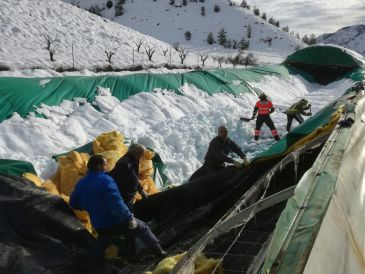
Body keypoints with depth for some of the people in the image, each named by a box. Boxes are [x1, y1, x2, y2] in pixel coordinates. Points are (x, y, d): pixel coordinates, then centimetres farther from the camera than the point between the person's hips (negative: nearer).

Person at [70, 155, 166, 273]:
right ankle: (159, 252, 21)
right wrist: (129, 217, -26)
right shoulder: (105, 180, -21)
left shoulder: (80, 184, 3)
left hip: (99, 226, 6)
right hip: (118, 221, -6)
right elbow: (116, 202, -30)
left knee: (99, 247, 26)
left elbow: (74, 204, 16)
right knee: (143, 229, 14)